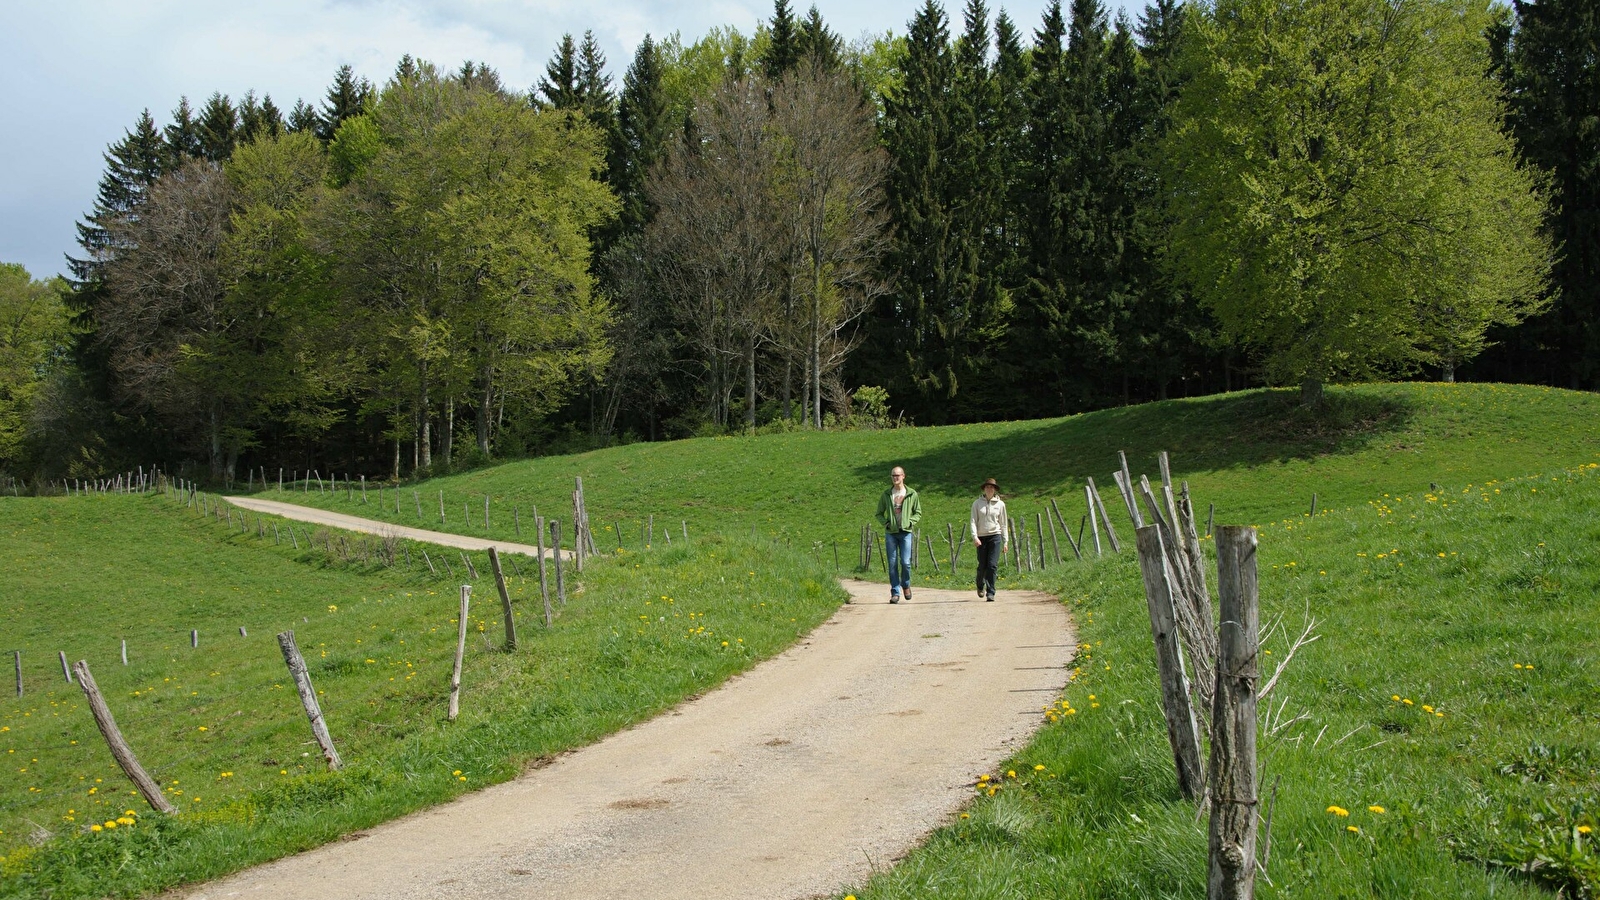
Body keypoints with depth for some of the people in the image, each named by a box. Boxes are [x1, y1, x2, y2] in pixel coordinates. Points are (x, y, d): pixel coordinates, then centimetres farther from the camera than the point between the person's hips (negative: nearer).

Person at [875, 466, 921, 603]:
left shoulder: (912, 494, 4)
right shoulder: (886, 495, 6)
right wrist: (886, 523, -5)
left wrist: (910, 522, -5)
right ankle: (895, 592, 7)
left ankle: (906, 585, 20)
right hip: (890, 533, 1)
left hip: (905, 532, -1)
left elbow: (918, 513, 12)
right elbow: (879, 513, 13)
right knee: (892, 563, 0)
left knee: (905, 562, -7)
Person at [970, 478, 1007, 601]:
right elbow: (973, 521, 0)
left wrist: (1005, 542, 9)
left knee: (992, 565, -11)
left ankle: (990, 593, -8)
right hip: (981, 538, 0)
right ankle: (980, 586, 35)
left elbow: (1003, 524, 11)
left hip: (995, 537, 0)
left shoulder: (1000, 504, 6)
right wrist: (974, 537, -14)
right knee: (982, 566, 5)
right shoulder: (977, 503, 4)